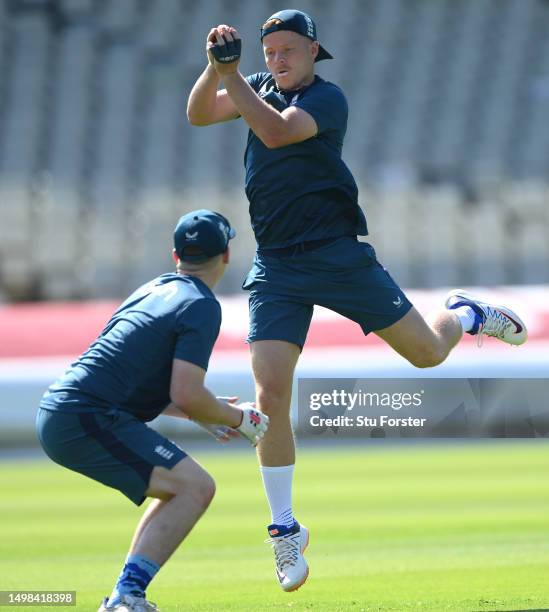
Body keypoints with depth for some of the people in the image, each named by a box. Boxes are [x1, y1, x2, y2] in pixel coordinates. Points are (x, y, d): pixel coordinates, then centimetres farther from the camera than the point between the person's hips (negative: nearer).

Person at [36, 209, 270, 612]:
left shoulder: (154, 290, 21)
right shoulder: (201, 306, -7)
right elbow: (186, 395, -15)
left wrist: (205, 417, 29)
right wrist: (238, 418, 2)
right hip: (86, 418, -9)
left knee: (181, 488, 20)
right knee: (196, 486, -13)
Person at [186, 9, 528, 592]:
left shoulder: (327, 98, -10)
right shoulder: (260, 88, 9)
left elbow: (277, 131, -27)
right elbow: (198, 114, -4)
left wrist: (231, 75, -34)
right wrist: (214, 68, -21)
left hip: (338, 253, -3)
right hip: (276, 267, 3)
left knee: (427, 351, 0)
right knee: (270, 397, -10)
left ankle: (465, 315, 38)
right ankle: (285, 530, 0)